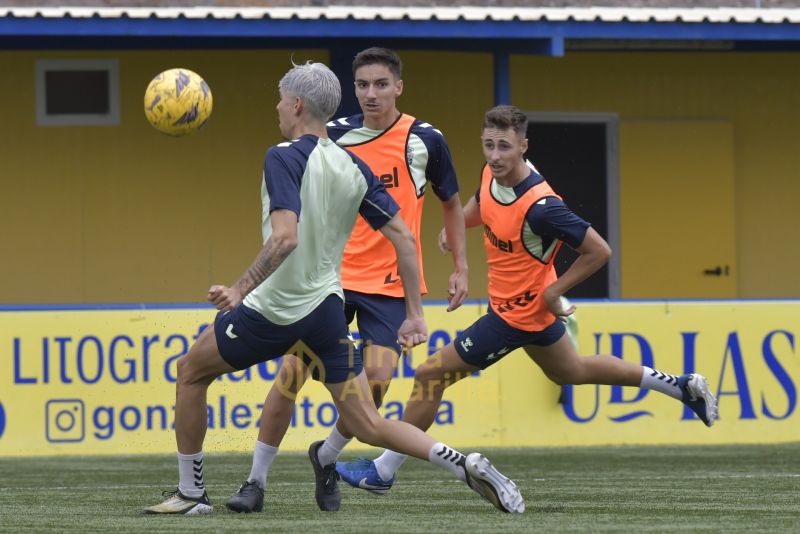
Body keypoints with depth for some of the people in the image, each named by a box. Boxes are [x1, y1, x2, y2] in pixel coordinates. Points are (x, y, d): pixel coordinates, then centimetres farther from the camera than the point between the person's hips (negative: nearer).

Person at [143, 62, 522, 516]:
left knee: (191, 372, 17)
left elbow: (285, 236, -28)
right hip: (326, 310, 6)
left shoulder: (284, 158, -13)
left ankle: (191, 493, 21)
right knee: (369, 426, 8)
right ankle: (467, 465, -10)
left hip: (274, 311, -6)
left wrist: (241, 289, -23)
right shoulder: (353, 168, 7)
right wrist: (415, 314, 10)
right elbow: (403, 238, 6)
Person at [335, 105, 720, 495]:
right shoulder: (492, 174, -9)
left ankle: (384, 470, 8)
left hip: (519, 312, -9)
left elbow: (599, 251, -26)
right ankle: (683, 387, 37)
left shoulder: (539, 207, -33)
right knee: (571, 372, 29)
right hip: (532, 308, 9)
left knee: (431, 375, -5)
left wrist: (554, 290, -19)